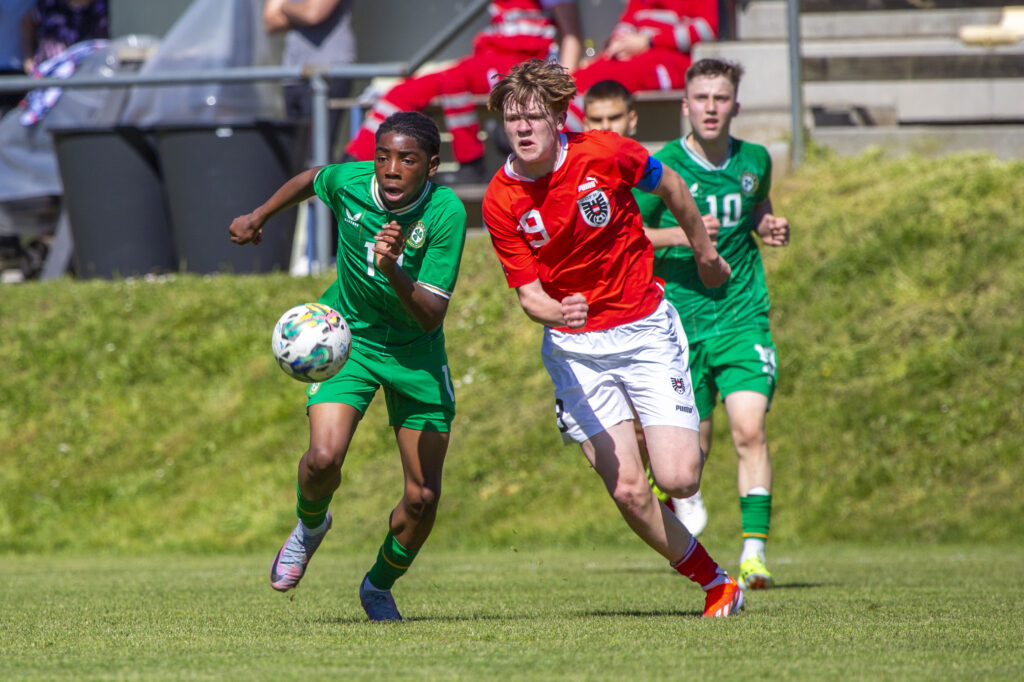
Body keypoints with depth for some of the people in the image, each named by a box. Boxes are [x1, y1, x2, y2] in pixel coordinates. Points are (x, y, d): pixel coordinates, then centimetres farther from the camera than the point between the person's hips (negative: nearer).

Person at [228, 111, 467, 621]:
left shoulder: (446, 213, -24)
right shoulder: (349, 182, -17)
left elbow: (432, 315, -27)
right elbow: (312, 179, 10)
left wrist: (393, 272, -44)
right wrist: (259, 216, 20)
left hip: (416, 352, 0)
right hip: (348, 337, 0)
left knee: (423, 499, -3)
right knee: (324, 457, -25)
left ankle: (380, 585, 28)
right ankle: (310, 524, 12)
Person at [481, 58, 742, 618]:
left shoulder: (604, 153, -12)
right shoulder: (500, 202, -9)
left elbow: (671, 188, 7)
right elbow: (529, 292, -6)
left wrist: (706, 254, 21)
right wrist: (555, 313, -30)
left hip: (645, 329, -1)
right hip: (574, 347, 1)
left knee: (677, 479, -13)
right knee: (628, 491, -10)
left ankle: (686, 450, 26)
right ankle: (714, 582, 11)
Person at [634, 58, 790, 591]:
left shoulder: (754, 161, 4)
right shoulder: (661, 167, -7)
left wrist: (769, 227, 3)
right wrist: (680, 235, -18)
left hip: (743, 317, 1)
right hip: (679, 322, -1)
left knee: (749, 430, -16)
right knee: (693, 444, 6)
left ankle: (754, 547, -18)